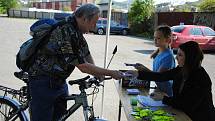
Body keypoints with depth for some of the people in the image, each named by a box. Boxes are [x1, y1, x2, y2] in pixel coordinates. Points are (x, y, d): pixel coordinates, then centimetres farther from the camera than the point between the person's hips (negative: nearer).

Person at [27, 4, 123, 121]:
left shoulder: (76, 30, 1)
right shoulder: (66, 33, -29)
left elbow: (86, 53, 10)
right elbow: (83, 67, -27)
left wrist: (96, 72, -6)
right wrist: (111, 73, -19)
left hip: (59, 80, 9)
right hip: (43, 81, -9)